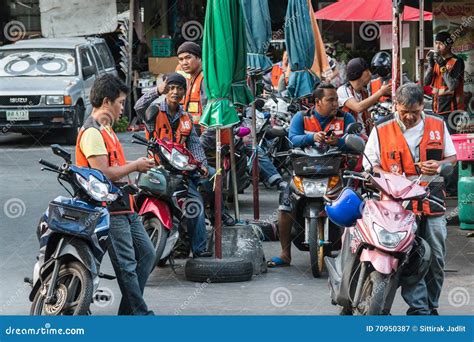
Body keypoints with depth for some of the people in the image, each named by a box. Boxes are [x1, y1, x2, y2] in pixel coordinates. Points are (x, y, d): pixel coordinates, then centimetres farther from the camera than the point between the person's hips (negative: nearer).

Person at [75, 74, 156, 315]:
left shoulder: (105, 129, 18)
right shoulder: (92, 132, -16)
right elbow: (103, 173, -22)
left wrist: (136, 165, 6)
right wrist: (135, 166, -11)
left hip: (124, 207, 11)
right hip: (110, 211, -11)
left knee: (146, 254, 13)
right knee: (127, 265, -6)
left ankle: (128, 311, 18)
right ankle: (140, 314, 0)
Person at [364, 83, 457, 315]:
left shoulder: (437, 125, 10)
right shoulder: (381, 131, 4)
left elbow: (452, 158, 16)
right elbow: (370, 165, 6)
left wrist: (439, 165, -6)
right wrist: (389, 177, -13)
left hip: (432, 200, 3)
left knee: (436, 258, 5)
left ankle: (431, 305, 19)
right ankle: (418, 307, -11)